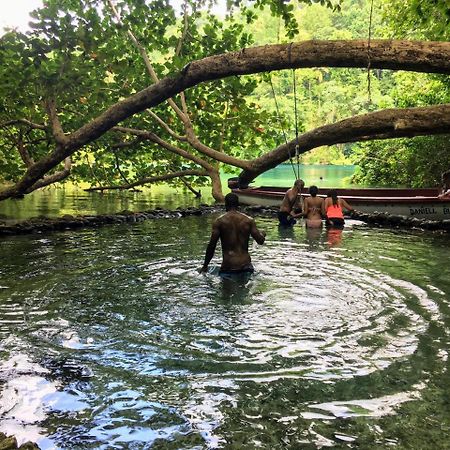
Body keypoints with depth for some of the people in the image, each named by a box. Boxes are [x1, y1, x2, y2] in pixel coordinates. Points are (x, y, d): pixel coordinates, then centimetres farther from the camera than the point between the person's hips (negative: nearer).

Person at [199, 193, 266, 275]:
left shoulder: (219, 221, -1)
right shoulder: (249, 220, 4)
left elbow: (211, 246, -3)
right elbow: (260, 241, 6)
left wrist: (205, 266, 8)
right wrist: (263, 234, 30)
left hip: (228, 267, -2)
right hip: (245, 266, 2)